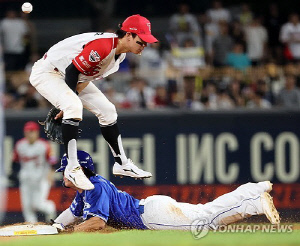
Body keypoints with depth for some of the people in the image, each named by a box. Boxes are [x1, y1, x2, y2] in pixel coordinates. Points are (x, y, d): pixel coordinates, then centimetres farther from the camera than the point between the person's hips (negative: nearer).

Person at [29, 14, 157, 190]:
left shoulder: (120, 53, -3)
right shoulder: (103, 46, -33)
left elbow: (85, 79, 2)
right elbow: (72, 71, -30)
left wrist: (69, 103, -6)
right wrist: (71, 104, -24)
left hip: (76, 78, 10)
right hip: (47, 73, -10)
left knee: (107, 110, 7)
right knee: (74, 107, -32)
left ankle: (121, 164, 17)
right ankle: (72, 169, -29)